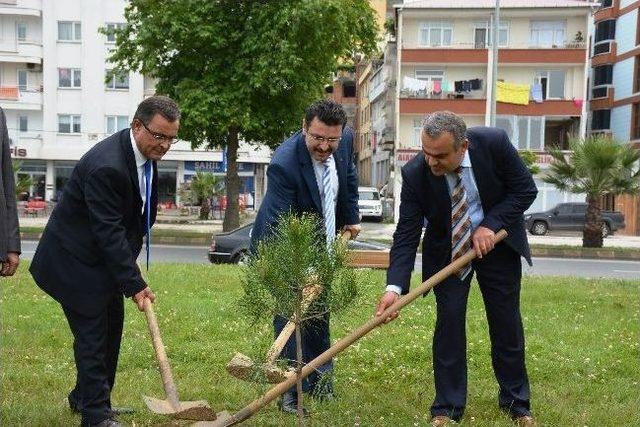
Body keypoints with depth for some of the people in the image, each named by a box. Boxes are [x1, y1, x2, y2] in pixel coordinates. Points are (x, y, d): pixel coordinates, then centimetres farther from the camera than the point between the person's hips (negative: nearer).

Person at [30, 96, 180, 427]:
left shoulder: (146, 154, -1)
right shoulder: (105, 166, -31)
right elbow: (109, 233, -30)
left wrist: (130, 259, 10)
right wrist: (134, 285, -27)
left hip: (104, 259, 10)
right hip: (75, 261, -10)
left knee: (111, 328, 16)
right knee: (92, 335, -5)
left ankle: (85, 397, 34)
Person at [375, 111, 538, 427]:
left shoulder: (494, 143, -26)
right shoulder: (415, 173, -26)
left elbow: (526, 189, -14)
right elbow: (406, 235, -25)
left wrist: (491, 225, -25)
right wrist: (395, 287, -36)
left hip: (497, 242, 1)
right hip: (447, 250, -1)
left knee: (507, 323, 8)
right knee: (449, 321, -6)